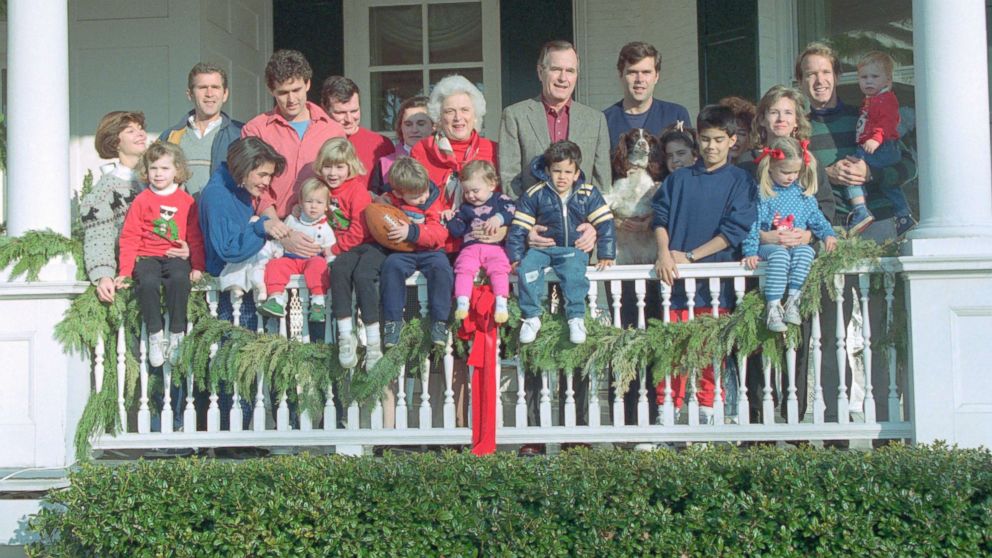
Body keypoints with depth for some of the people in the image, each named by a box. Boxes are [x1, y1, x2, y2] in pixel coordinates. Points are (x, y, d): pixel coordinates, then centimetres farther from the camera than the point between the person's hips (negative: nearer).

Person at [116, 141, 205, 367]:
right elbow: (129, 237, 6)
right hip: (147, 257, 0)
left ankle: (177, 335, -23)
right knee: (147, 282, -33)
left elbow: (195, 237, 13)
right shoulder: (141, 201, 7)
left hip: (176, 256, 0)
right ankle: (155, 336, -21)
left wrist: (197, 267, 3)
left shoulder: (186, 201, 10)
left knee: (180, 279, -33)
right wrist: (125, 271, -2)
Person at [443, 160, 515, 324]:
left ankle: (501, 303, -31)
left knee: (499, 269, -27)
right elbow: (457, 230, 19)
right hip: (471, 247, 3)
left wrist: (499, 218, -22)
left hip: (495, 247, -2)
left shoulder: (501, 200, 12)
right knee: (464, 268, -23)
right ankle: (462, 303, -30)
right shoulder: (465, 208, 22)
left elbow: (511, 211, -7)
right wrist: (450, 219, 4)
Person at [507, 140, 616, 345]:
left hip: (574, 249, -1)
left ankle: (576, 318, -24)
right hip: (542, 248, 1)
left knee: (573, 272, -32)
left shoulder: (589, 195, 0)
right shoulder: (535, 195, -2)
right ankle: (531, 318, -17)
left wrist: (606, 255, -5)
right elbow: (518, 228, -1)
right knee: (526, 268, -27)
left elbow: (606, 224, 1)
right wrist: (515, 257, -6)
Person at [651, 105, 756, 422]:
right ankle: (667, 406, 5)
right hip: (675, 275, 2)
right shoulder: (679, 179, 12)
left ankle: (709, 407, 8)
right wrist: (664, 254, -11)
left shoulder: (739, 181, 4)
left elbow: (735, 230, -4)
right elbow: (660, 218, 8)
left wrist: (690, 257, -9)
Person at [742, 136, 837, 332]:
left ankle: (792, 301, -33)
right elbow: (753, 224, -3)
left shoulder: (803, 193, 14)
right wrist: (751, 251, -11)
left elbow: (816, 218, 17)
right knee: (780, 255, -38)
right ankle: (773, 308, -40)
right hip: (769, 245, -3)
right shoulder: (762, 194, 1)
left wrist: (828, 234, -1)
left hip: (798, 243, 3)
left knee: (805, 251, -33)